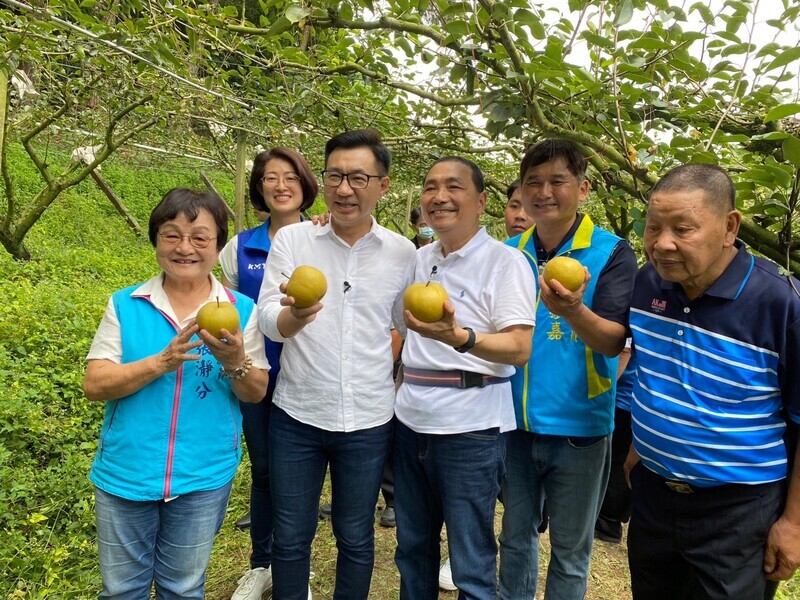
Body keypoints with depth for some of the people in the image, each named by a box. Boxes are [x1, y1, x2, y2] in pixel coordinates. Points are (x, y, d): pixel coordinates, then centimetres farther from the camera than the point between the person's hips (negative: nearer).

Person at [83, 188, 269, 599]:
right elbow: (94, 385, -8)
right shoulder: (125, 305, -3)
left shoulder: (240, 311, -4)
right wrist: (162, 362, -23)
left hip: (204, 477, 0)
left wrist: (234, 361, -25)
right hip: (125, 472, 1)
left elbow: (256, 394, -4)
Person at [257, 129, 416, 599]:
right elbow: (268, 321, -12)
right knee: (291, 537, 15)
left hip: (369, 420, 1)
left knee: (356, 539, 17)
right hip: (297, 414, 0)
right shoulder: (291, 239, -5)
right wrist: (294, 315, -33)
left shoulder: (402, 252, -2)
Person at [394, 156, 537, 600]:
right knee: (412, 548, 20)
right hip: (410, 422, 6)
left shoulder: (505, 261, -10)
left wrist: (460, 337, -33)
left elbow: (520, 348, -19)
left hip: (470, 429, -6)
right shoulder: (418, 259, 9)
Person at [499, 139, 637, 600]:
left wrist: (574, 312, -38)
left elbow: (614, 341, -20)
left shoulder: (611, 253, -9)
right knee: (516, 535, 21)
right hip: (516, 422, 4)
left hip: (578, 426, -3)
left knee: (570, 549, 14)